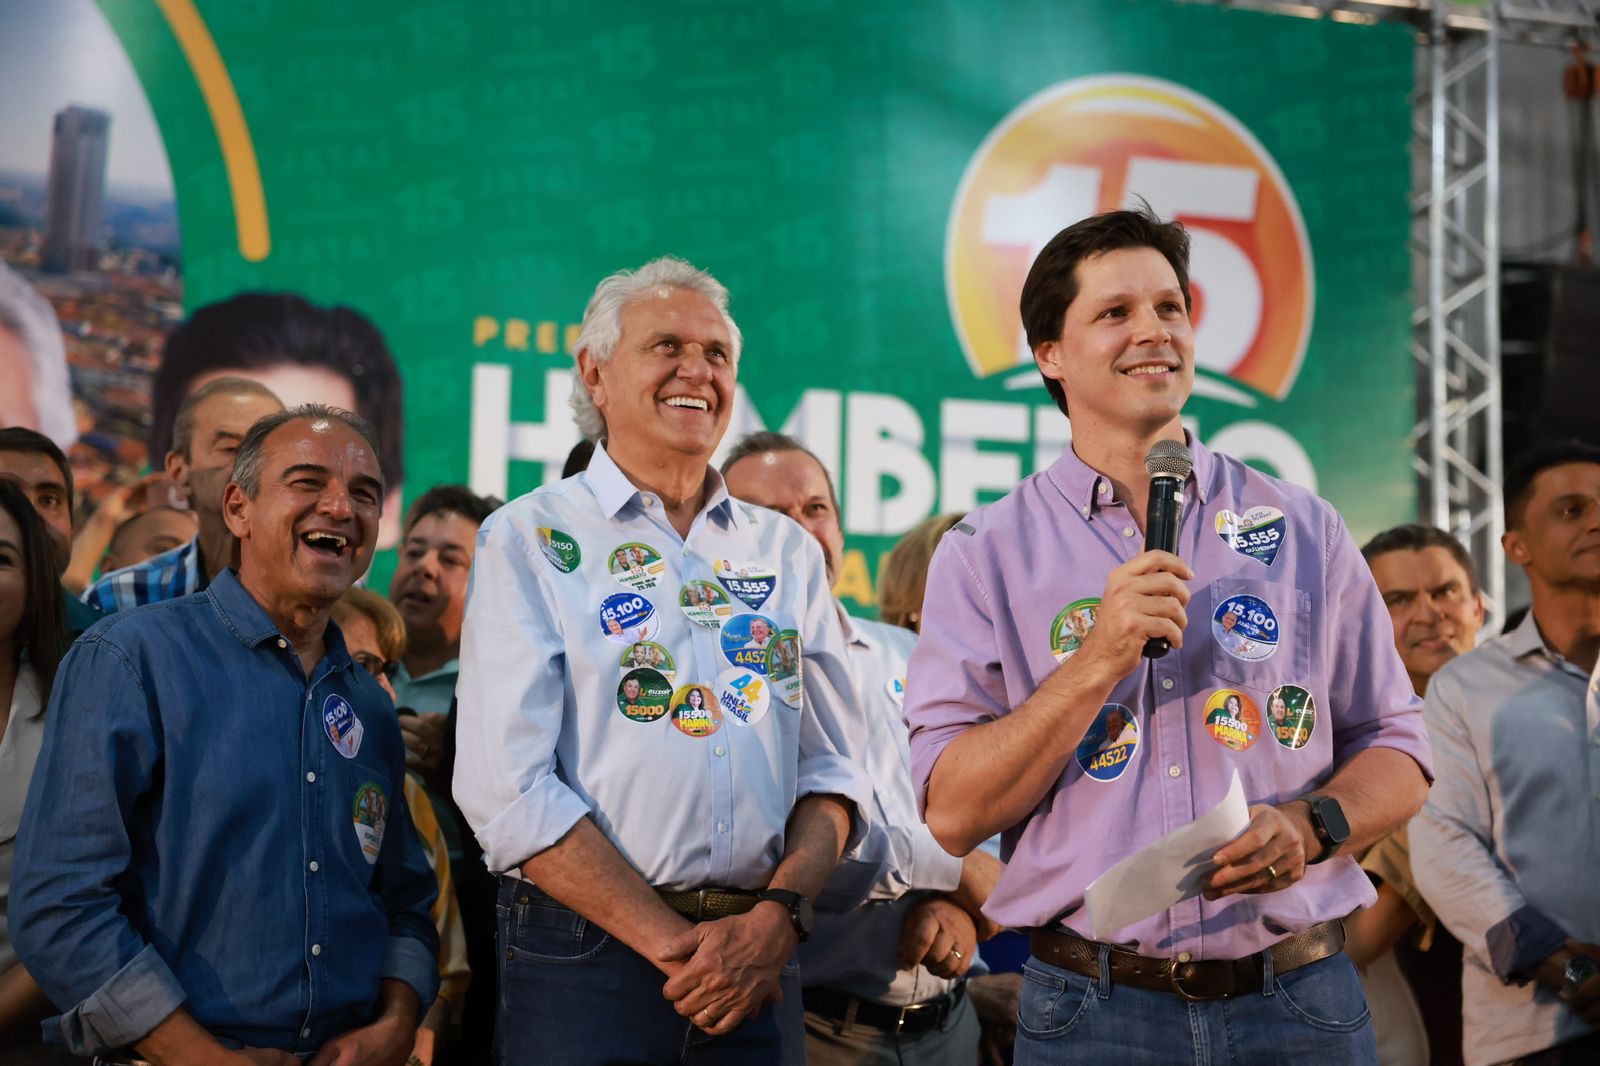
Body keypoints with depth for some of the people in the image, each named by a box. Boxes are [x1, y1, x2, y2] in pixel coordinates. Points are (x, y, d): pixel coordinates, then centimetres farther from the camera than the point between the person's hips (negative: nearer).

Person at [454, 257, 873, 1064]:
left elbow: (832, 771, 9)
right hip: (585, 958, -3)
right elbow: (509, 791, -10)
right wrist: (675, 943, -14)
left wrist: (777, 917, -9)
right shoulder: (529, 540, -1)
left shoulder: (787, 550, 12)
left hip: (760, 965, 4)